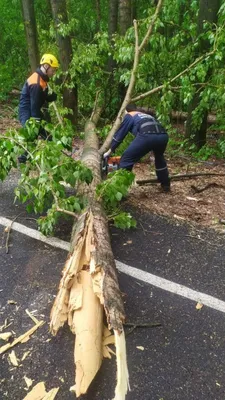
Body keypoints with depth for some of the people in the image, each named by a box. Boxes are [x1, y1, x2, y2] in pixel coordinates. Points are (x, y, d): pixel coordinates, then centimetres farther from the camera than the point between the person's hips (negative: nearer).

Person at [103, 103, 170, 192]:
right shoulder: (147, 115, 43)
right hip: (163, 135, 6)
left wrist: (109, 151, 38)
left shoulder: (129, 116, 26)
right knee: (159, 157, 36)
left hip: (148, 135, -6)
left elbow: (119, 134, 27)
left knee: (126, 160, 5)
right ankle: (166, 185, 40)